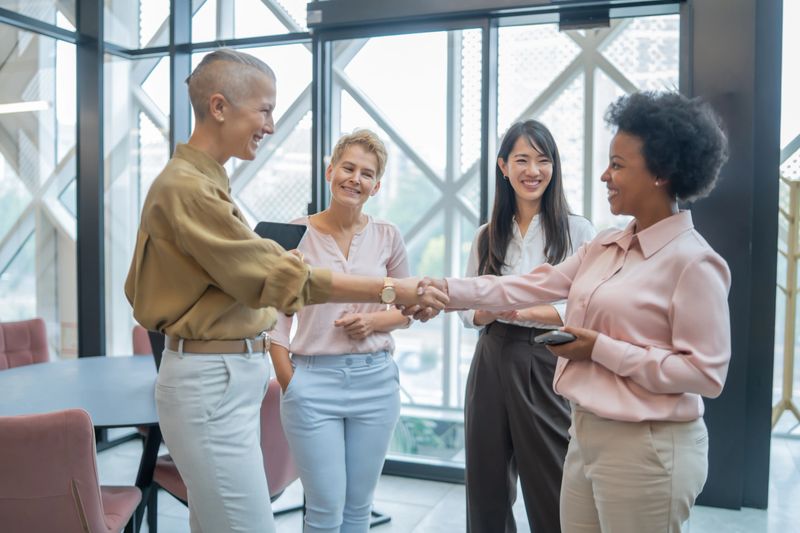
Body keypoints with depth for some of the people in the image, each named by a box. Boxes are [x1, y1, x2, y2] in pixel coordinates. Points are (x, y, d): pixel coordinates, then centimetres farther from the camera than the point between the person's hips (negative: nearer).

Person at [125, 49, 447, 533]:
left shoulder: (202, 180, 14)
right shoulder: (188, 187, -17)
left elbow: (136, 287, 19)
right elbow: (282, 274, -23)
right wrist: (388, 290, -23)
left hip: (229, 375, 10)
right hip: (213, 382, -10)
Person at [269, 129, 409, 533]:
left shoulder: (387, 237, 3)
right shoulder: (297, 233, -3)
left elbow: (407, 309, 10)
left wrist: (374, 321, -10)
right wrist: (288, 382, -7)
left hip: (375, 379, 3)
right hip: (314, 379, -2)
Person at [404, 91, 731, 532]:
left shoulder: (693, 262, -16)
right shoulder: (605, 246, 7)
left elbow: (707, 373, -18)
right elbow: (529, 287, 5)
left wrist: (602, 349, -19)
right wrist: (443, 289, -3)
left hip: (647, 449, -7)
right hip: (587, 435, 7)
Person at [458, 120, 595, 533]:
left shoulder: (577, 231, -2)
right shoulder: (487, 236, 10)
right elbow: (468, 310, 10)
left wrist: (525, 312, -19)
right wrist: (492, 310, -11)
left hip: (547, 367, -4)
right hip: (492, 365, 4)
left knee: (552, 494, 5)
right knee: (486, 487, 13)